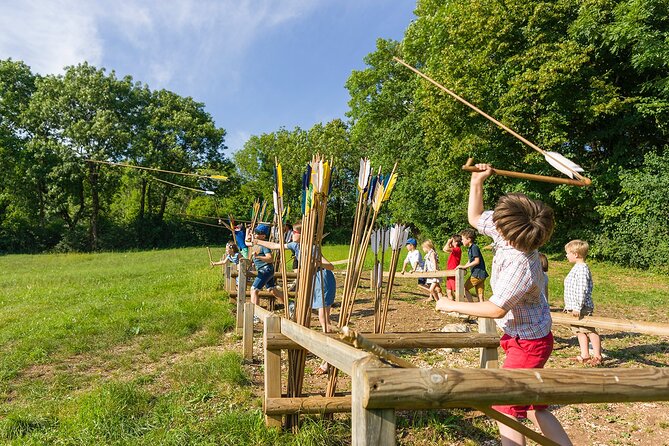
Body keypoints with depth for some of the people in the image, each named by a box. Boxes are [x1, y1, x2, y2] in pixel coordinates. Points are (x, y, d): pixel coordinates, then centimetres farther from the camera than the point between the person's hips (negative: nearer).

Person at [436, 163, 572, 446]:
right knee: (532, 407, 21)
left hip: (527, 343, -9)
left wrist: (451, 306, -19)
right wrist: (477, 183, -1)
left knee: (506, 407, 3)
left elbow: (496, 309, -27)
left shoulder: (521, 264, -33)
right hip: (524, 337, 9)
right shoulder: (513, 232, -9)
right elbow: (475, 218, 8)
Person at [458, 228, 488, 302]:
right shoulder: (470, 248, 15)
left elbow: (477, 261, -20)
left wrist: (464, 266, -17)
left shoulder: (474, 247, -13)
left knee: (464, 288, -1)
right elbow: (470, 261, 22)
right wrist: (462, 268, 10)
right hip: (480, 274, 9)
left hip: (477, 274, -9)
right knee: (480, 297, 8)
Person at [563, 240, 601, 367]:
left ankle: (597, 356, 8)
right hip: (574, 308, 10)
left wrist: (577, 307, -24)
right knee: (580, 331, 13)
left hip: (582, 308, -10)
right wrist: (569, 306, 25)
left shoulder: (582, 269, -16)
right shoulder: (577, 268, 16)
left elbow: (582, 290, -23)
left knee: (590, 331, -1)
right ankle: (584, 355, 20)